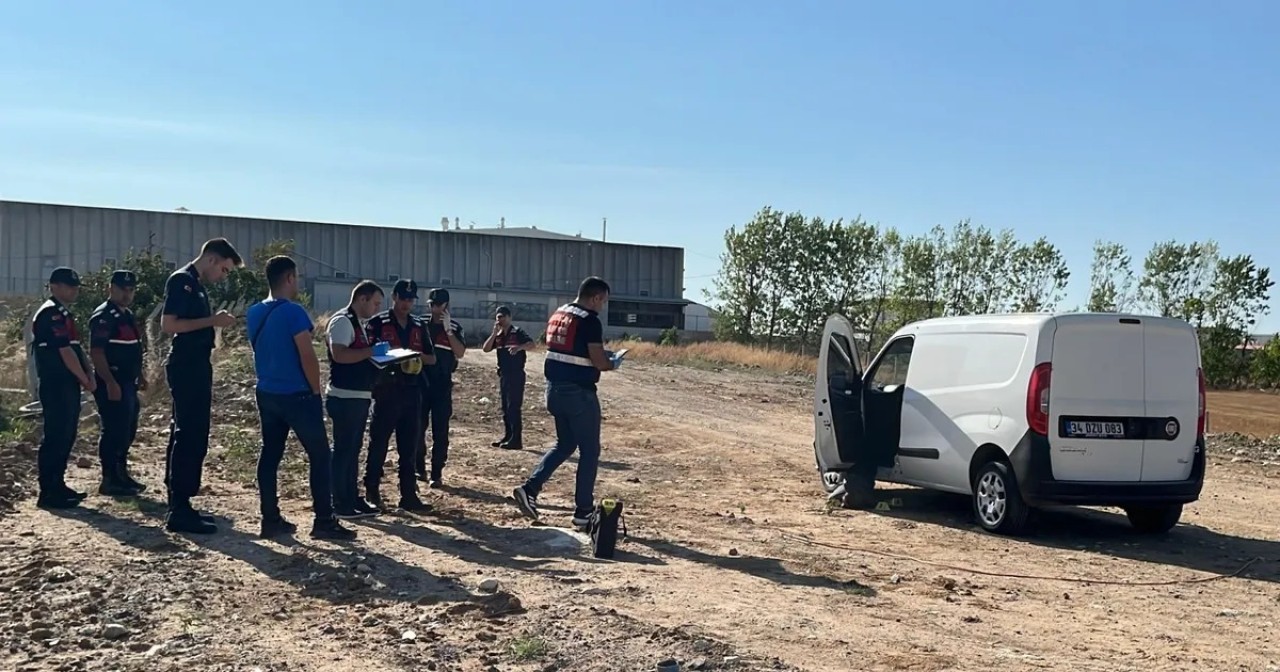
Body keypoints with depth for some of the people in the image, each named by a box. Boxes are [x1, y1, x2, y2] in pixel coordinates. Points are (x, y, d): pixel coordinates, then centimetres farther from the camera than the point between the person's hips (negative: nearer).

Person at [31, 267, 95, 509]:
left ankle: (57, 485, 21)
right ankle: (48, 493, -4)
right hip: (56, 386, -10)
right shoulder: (50, 314, -13)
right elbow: (65, 352, -18)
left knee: (66, 437, 13)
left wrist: (89, 375, 3)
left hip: (68, 385, 10)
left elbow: (76, 348, 17)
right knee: (56, 437, -8)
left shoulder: (64, 314, 19)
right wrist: (85, 379, -9)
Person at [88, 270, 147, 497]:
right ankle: (109, 481, -1)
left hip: (127, 382, 10)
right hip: (112, 384, -10)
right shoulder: (103, 317, -13)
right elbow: (96, 353, -20)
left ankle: (121, 475, 24)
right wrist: (110, 383, -25)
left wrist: (139, 375, 21)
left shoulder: (127, 315, 17)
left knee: (127, 431, 14)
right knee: (114, 431, -7)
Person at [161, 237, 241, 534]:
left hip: (195, 368, 11)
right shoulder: (181, 281, -11)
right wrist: (211, 321, -19)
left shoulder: (196, 285, 18)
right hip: (186, 368, -10)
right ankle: (179, 511, -8)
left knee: (187, 436, 12)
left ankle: (179, 506, 19)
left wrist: (217, 322, 9)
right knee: (190, 437, -11)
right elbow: (168, 324, -20)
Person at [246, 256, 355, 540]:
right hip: (297, 395, -8)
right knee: (320, 455, 0)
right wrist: (316, 391, -6)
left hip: (266, 393, 8)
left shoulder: (254, 313, 7)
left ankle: (271, 520, 12)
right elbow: (307, 356, -17)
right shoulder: (294, 312, -16)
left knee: (270, 455, 10)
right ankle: (324, 522, 0)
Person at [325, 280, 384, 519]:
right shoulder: (342, 321, -13)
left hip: (360, 396, 10)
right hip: (345, 397, -10)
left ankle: (352, 498, 21)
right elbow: (339, 355, -26)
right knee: (343, 450, -4)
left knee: (353, 449, 14)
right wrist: (372, 351, -22)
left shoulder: (361, 323, 17)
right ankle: (341, 504, 2)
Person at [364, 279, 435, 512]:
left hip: (412, 392, 4)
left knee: (410, 446, 6)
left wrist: (417, 355, -5)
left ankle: (408, 495, 11)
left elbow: (432, 358, 15)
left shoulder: (419, 326, 13)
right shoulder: (378, 322, -1)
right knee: (378, 443, 1)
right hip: (386, 391, -4)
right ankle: (371, 492, 12)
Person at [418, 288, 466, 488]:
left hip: (442, 385, -2)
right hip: (420, 383, 2)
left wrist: (448, 329, -19)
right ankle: (418, 468, 23)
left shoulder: (454, 327, 0)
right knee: (417, 427, 7)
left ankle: (436, 474, 3)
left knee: (440, 431, -1)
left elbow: (460, 353, -13)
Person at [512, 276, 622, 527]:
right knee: (589, 451, 5)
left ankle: (530, 488, 7)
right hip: (578, 393, -8)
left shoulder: (557, 315, 11)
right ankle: (583, 511, 10)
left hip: (555, 389, 8)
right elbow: (599, 362, -19)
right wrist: (613, 363, 3)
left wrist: (600, 355, 19)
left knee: (564, 444, 21)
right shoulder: (590, 321, -15)